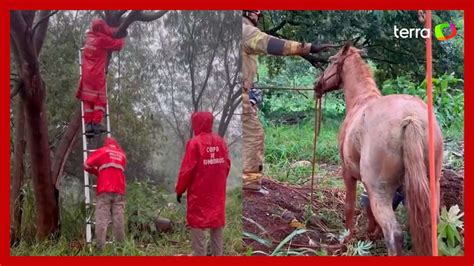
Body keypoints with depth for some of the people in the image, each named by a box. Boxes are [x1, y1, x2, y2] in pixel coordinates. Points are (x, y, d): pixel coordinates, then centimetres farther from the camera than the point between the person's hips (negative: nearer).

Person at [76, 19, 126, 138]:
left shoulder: (89, 36, 10)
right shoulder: (103, 40, -9)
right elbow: (119, 45, 1)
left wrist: (115, 31, 21)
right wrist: (121, 36, 18)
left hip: (86, 74, 6)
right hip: (97, 75, -6)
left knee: (87, 100, 6)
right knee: (100, 100, 0)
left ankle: (88, 124, -1)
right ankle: (96, 123, -11)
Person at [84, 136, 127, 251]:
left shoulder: (102, 151, 12)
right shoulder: (122, 155, 22)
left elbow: (87, 165, 9)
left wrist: (98, 172, 25)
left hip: (104, 190, -3)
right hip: (119, 191, 3)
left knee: (101, 219, -8)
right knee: (118, 220, 2)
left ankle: (100, 247, -15)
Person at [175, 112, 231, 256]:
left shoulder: (195, 143, -13)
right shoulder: (220, 142, 3)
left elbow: (187, 169, -12)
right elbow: (227, 165, 8)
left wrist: (180, 190, -2)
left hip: (199, 193, -5)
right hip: (217, 193, 6)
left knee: (197, 225, 1)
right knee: (217, 225, 13)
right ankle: (218, 254, 19)